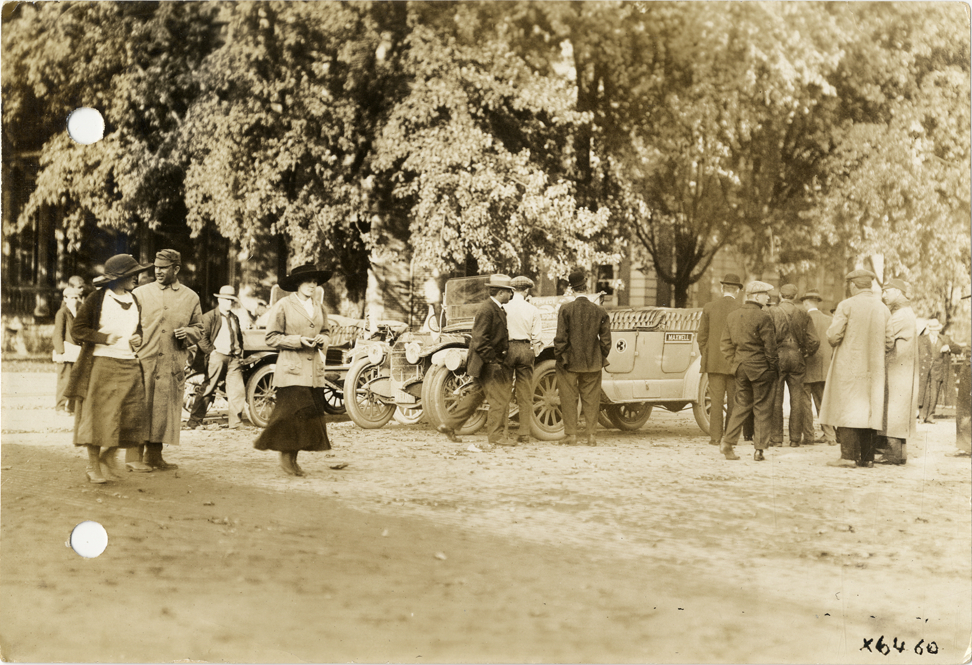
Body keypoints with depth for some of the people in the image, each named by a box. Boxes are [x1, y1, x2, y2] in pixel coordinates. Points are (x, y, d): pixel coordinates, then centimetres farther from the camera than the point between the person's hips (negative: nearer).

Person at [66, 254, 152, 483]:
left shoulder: (133, 301, 14)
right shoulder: (97, 299, -4)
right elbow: (77, 329, -6)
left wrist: (138, 339, 5)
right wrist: (104, 338, -16)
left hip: (129, 366, 5)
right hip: (101, 364, -5)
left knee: (129, 416, -1)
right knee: (97, 416, -2)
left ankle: (108, 455, 21)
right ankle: (93, 466, 10)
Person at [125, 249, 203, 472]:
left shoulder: (190, 298, 11)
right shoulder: (141, 293, 5)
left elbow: (198, 328, 16)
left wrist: (188, 333, -4)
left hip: (173, 365, 2)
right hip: (143, 361, -2)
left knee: (165, 410, 6)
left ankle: (154, 455, 17)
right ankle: (134, 456, 2)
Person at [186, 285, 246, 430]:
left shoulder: (235, 319, 22)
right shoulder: (210, 316, 1)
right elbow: (202, 338, -7)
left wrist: (239, 352, 16)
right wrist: (212, 351, -11)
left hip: (233, 358, 5)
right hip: (217, 357, -5)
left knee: (238, 391, -3)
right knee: (207, 390, -4)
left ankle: (235, 423, 4)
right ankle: (194, 422, 3)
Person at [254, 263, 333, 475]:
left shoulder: (319, 307, 14)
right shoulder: (283, 306, -4)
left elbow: (326, 332, 23)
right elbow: (272, 337, -5)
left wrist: (322, 339, -1)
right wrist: (298, 340, -16)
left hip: (314, 370, 6)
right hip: (291, 369, -6)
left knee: (310, 414, 3)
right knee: (292, 412, -12)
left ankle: (292, 459, 12)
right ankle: (285, 457, 0)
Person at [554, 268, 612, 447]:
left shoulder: (566, 309, -12)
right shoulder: (600, 311, -5)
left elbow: (560, 338, -12)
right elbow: (605, 339, -1)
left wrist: (560, 358, -1)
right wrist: (602, 358, 11)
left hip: (570, 362, -2)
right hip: (592, 363, 2)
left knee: (569, 399, 8)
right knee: (590, 399, 11)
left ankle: (571, 435, 9)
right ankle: (590, 435, 12)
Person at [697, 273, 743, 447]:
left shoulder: (709, 308, 1)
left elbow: (702, 336, 4)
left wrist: (705, 357, 13)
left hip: (714, 361, 1)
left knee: (716, 400, 3)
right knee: (734, 401, 6)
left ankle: (715, 437, 1)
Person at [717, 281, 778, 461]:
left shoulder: (732, 316, 6)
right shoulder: (763, 317, -15)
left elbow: (725, 344, 9)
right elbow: (769, 345, -13)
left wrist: (734, 363, 13)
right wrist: (773, 365, -1)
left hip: (740, 367, 6)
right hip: (760, 368, -6)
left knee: (741, 405, 15)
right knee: (762, 407, 4)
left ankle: (727, 442, 6)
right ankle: (759, 449, 5)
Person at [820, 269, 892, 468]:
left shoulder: (846, 306, -9)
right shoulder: (883, 309, 6)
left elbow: (833, 336, -11)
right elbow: (888, 340, 6)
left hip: (848, 365, -5)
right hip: (874, 368, 5)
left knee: (847, 409, -2)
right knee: (868, 410, 7)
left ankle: (849, 455, -8)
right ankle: (867, 457, 7)